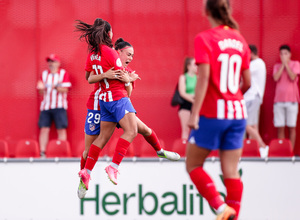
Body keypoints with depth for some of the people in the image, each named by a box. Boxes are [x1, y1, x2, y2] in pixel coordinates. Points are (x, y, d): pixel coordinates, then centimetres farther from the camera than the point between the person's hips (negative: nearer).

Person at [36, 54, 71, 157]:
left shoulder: (63, 73, 3)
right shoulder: (44, 74, 14)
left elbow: (65, 90, -6)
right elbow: (41, 91, 13)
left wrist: (56, 87, -23)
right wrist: (41, 88, -10)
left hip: (59, 106, -3)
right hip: (45, 106, 3)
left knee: (61, 129, -6)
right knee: (44, 128, -4)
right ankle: (42, 152, -3)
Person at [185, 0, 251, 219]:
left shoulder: (205, 39, -8)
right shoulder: (240, 40, 8)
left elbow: (204, 77, -16)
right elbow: (247, 83, 11)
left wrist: (194, 113, -15)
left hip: (212, 113, -5)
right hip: (238, 112, 5)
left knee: (193, 165, 8)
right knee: (231, 171, 6)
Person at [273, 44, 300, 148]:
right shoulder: (277, 66, 13)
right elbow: (276, 78, -5)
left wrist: (286, 64, -6)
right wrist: (282, 65, -3)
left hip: (291, 100, -2)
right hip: (279, 100, 2)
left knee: (292, 127, -2)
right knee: (280, 128, 0)